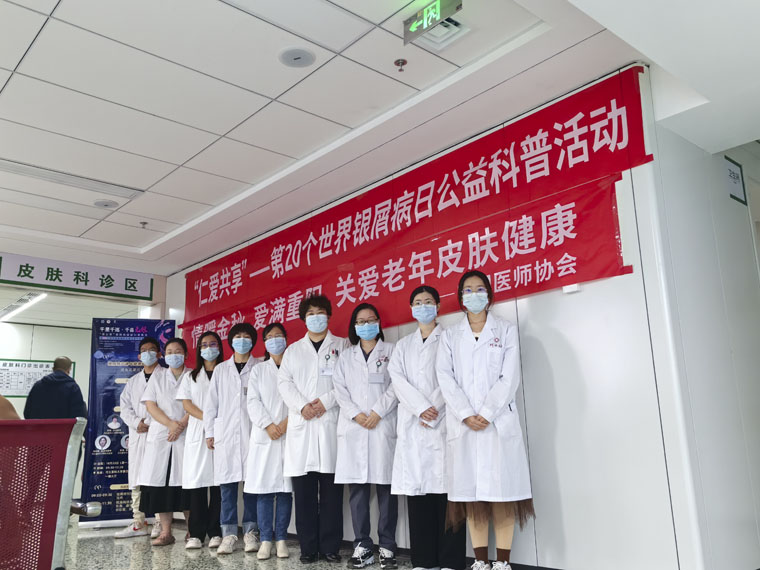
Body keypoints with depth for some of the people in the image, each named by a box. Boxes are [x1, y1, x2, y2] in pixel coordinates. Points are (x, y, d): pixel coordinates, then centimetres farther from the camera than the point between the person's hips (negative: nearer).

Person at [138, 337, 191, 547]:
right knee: (160, 481, -3)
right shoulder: (157, 376, 15)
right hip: (160, 435, 2)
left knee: (185, 481, -6)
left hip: (186, 435, -2)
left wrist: (182, 424, -14)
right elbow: (150, 405, 5)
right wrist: (171, 424, -9)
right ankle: (166, 531, 3)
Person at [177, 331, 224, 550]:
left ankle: (216, 532, 0)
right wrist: (206, 417, -9)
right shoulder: (192, 376, 19)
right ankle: (196, 534, 4)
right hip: (197, 433, 2)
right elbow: (186, 403, 8)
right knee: (197, 482, -1)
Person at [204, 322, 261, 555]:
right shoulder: (220, 369, 15)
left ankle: (250, 531, 9)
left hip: (251, 432, -2)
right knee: (227, 483, 1)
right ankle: (229, 534, 7)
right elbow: (211, 402, 13)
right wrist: (209, 432, 6)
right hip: (225, 433, 2)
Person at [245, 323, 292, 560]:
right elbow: (253, 401, 4)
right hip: (263, 435, 1)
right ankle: (265, 540, 5)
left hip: (289, 434, -1)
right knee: (264, 489, -1)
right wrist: (268, 425, -9)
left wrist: (287, 422, -14)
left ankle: (281, 538, 8)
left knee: (285, 489, 0)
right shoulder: (258, 370, 15)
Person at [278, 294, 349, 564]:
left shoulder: (342, 345, 12)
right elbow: (284, 381, 8)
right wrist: (301, 405, -9)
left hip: (331, 421, -2)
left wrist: (326, 401, -12)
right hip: (301, 423, 2)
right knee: (303, 489, 1)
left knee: (331, 489, -2)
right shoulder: (293, 349, 19)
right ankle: (308, 547, 9)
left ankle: (330, 546, 5)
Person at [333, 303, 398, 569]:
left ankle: (387, 546, 5)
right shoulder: (346, 356, 18)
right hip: (353, 427, 3)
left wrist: (377, 412, -11)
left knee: (385, 486, -3)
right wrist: (355, 414, -8)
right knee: (357, 486, 1)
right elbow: (340, 389, 8)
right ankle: (362, 546, 8)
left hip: (384, 425, -2)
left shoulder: (391, 350, 11)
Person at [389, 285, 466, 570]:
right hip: (412, 426, 4)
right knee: (416, 489, 1)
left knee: (446, 488, -7)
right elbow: (397, 379, 4)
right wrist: (421, 408, -10)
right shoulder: (402, 345, 19)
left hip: (443, 424, -3)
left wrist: (434, 412, -12)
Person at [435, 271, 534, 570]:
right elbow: (445, 377, 2)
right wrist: (467, 415, -11)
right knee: (470, 491, 2)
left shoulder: (506, 330, 9)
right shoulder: (449, 336, 13)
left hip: (499, 421, -1)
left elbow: (510, 377, -1)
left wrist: (487, 414, -12)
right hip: (462, 422, 2)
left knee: (501, 490, -3)